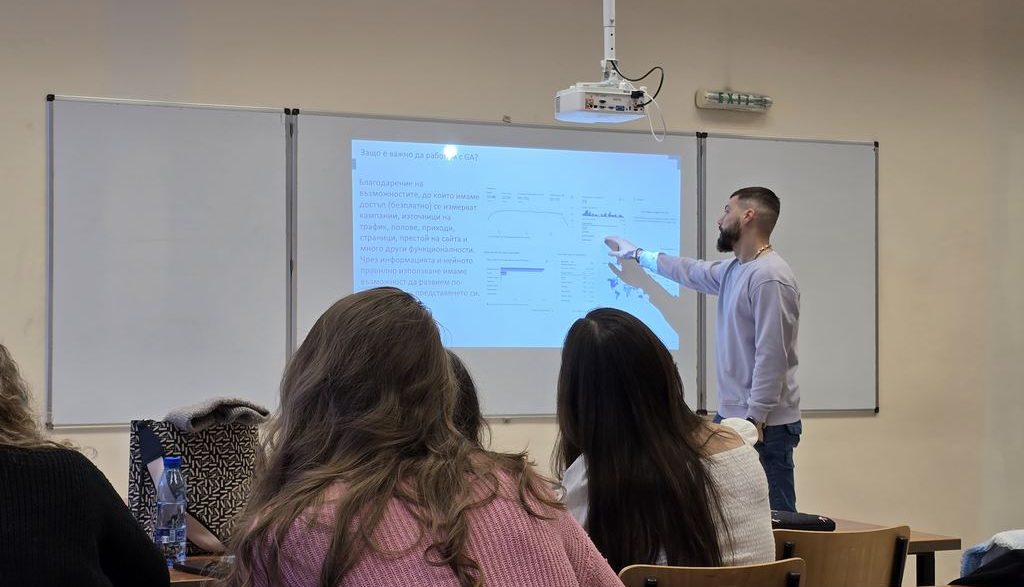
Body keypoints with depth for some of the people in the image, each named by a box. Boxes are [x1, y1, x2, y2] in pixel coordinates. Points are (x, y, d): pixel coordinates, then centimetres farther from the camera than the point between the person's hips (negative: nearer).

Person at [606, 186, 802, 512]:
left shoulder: (769, 277, -17)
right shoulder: (733, 270, 13)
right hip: (731, 416, 10)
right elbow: (691, 272, 34)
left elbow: (772, 355, -21)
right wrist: (637, 254, 43)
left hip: (764, 424, -10)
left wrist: (755, 418, -21)